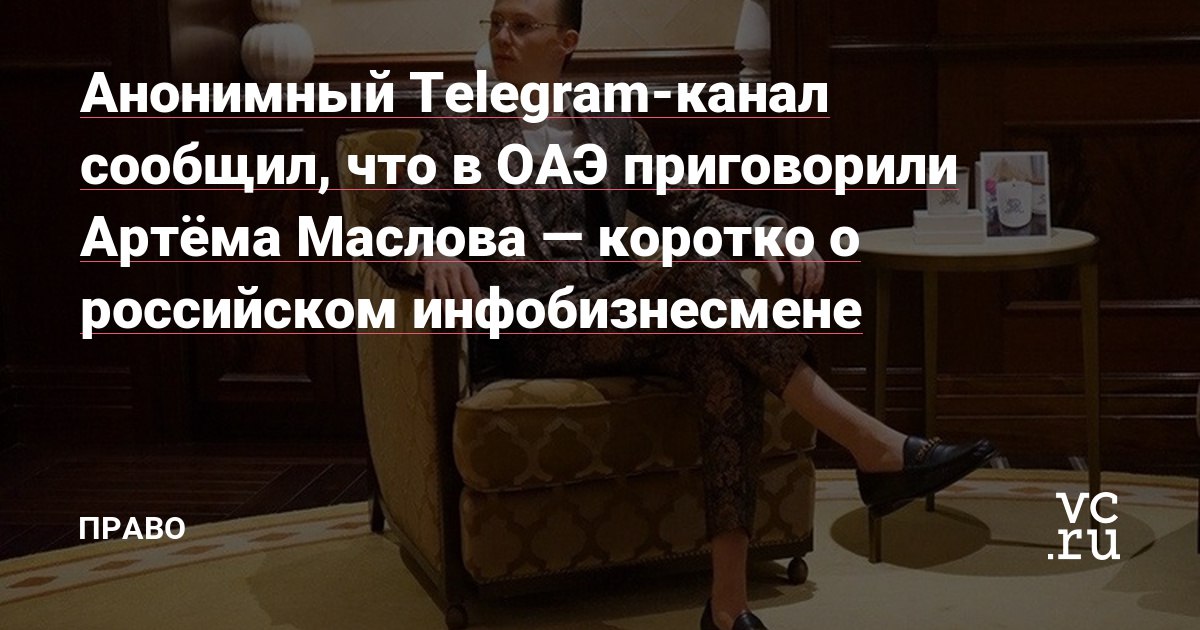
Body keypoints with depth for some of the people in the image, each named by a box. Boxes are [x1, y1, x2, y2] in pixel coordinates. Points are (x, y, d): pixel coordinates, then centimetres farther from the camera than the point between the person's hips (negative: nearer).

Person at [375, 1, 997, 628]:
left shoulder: (611, 127, 18)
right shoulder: (460, 135, 10)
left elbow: (689, 206, 11)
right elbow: (390, 233, 2)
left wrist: (771, 229, -9)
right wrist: (431, 253, -23)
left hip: (622, 320, 4)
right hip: (541, 336, -4)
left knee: (724, 356, -32)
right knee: (698, 274, -31)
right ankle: (875, 447, -32)